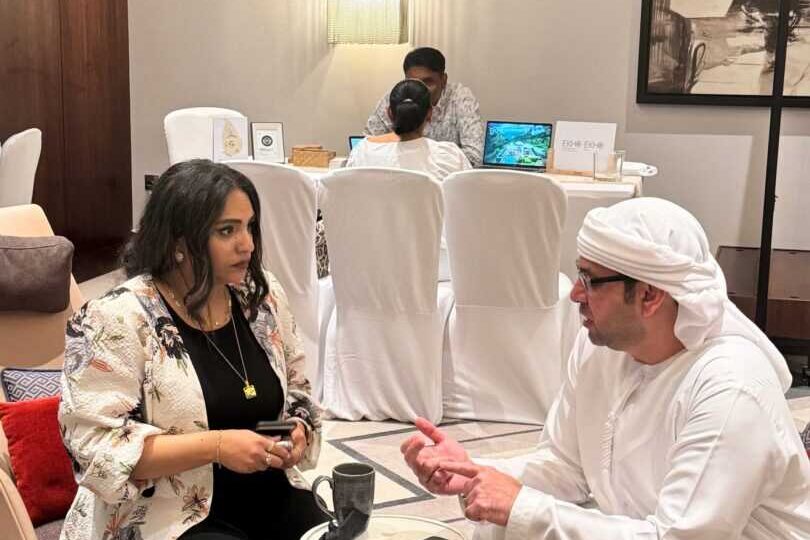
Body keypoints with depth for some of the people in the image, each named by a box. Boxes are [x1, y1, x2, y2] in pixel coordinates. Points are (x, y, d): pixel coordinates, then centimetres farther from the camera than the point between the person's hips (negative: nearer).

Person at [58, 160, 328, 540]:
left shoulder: (264, 297, 3)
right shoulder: (116, 320, -14)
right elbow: (96, 446, -18)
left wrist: (297, 432, -5)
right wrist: (216, 446, -24)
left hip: (272, 499, 6)